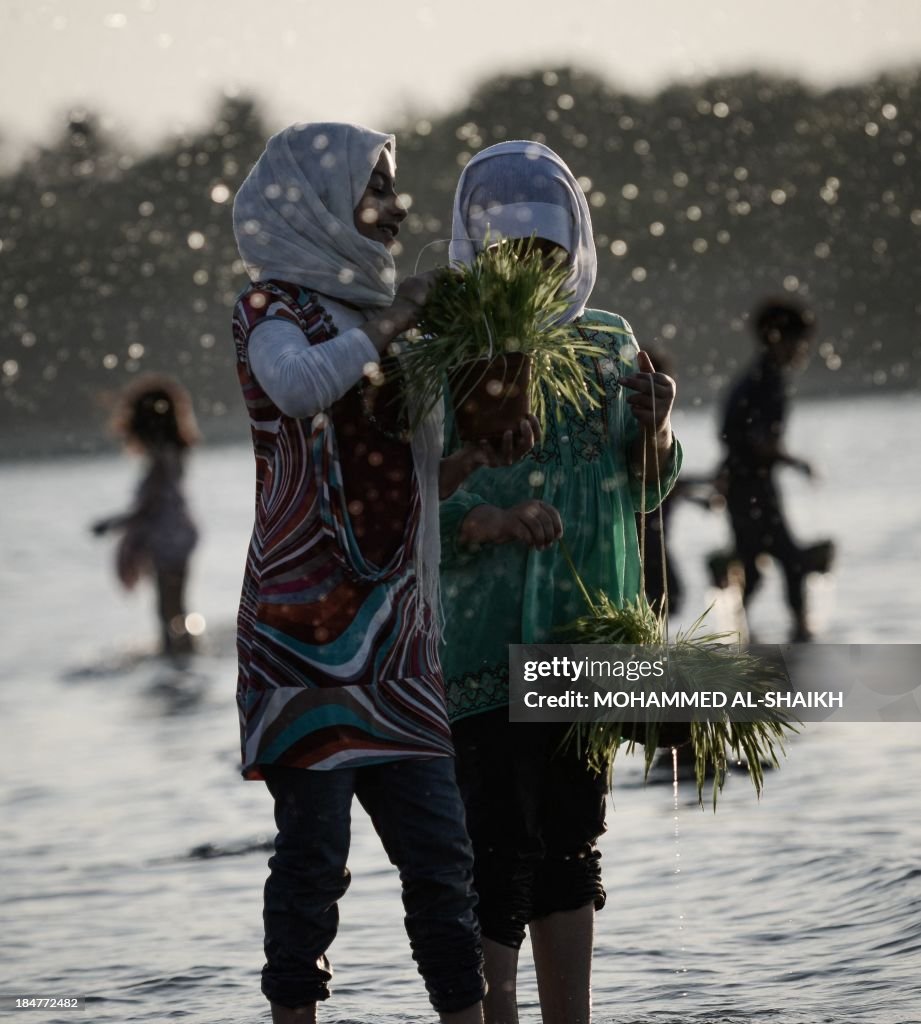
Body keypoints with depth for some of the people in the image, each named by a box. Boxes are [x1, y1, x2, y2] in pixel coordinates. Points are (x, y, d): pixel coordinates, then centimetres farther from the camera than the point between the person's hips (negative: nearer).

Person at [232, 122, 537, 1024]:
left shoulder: (377, 320, 17)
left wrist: (483, 453, 3)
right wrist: (388, 324, -15)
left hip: (395, 630, 6)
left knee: (438, 846, 4)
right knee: (314, 842, -5)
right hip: (306, 621, -6)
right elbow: (299, 383, -29)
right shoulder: (272, 310, -3)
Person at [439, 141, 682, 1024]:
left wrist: (655, 431, -3)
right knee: (498, 859, -10)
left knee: (570, 852, 15)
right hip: (481, 648, -6)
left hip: (582, 644, 6)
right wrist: (481, 524, -27)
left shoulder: (608, 345, 8)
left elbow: (641, 489, 17)